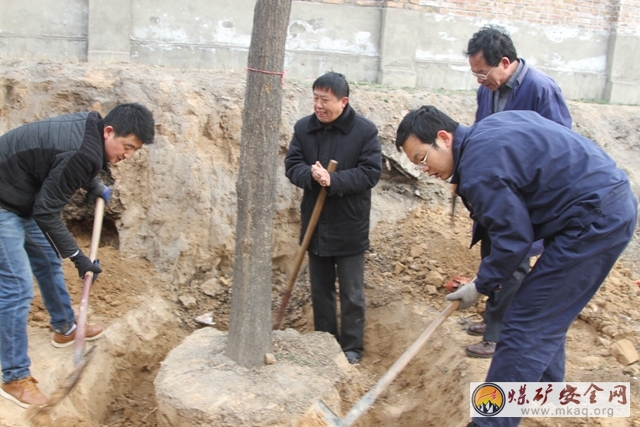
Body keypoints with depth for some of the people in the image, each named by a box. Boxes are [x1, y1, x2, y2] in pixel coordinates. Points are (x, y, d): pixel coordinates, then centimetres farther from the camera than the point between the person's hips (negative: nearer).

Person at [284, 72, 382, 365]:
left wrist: (334, 180, -26)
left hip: (349, 227, -4)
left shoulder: (365, 130, -10)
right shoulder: (303, 128, 1)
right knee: (320, 290, 16)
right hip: (315, 224, 4)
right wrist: (311, 175, -22)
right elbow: (291, 165, 0)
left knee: (351, 293, 8)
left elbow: (371, 172, -14)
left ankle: (352, 347, 22)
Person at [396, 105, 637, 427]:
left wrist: (481, 286, -3)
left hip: (595, 220, -10)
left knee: (525, 326, -8)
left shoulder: (478, 169, -20)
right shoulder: (487, 128, 9)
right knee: (546, 316, 21)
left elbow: (514, 238, -18)